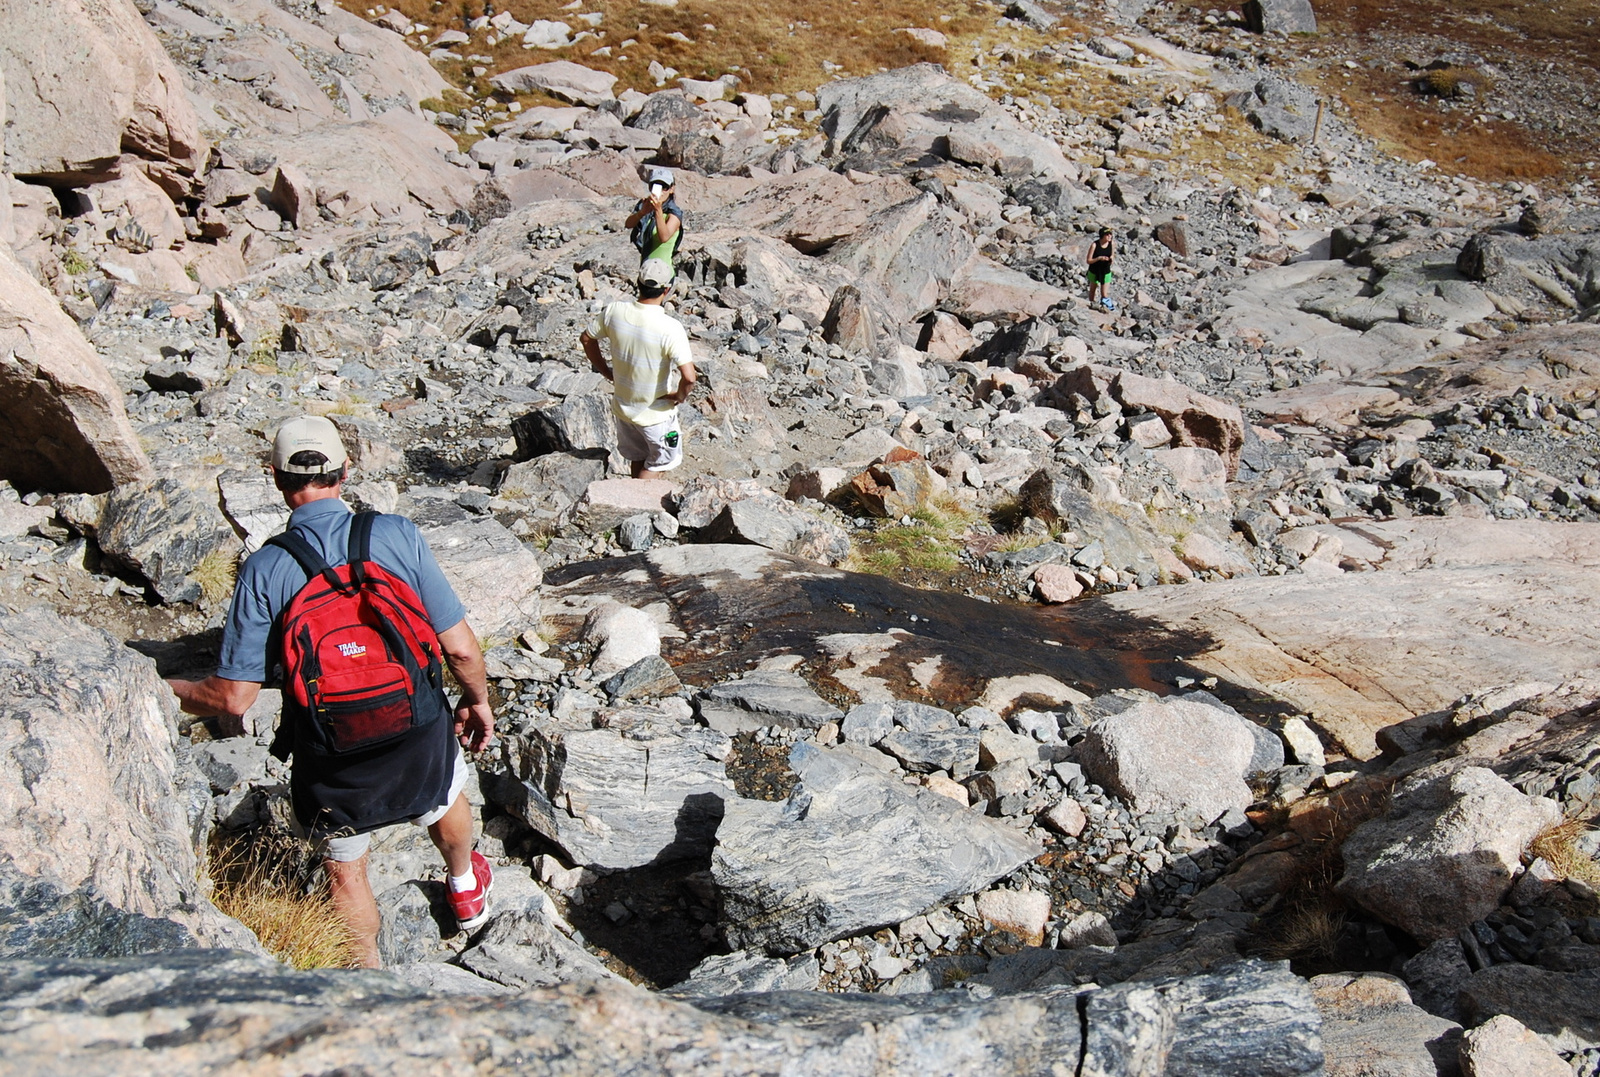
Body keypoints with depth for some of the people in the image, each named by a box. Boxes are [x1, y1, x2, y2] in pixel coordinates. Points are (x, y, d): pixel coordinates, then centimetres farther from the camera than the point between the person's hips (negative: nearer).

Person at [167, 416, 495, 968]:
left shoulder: (264, 571, -15)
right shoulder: (396, 535, -14)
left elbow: (233, 698, -13)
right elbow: (460, 647, -13)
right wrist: (478, 699, 7)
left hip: (332, 765, -1)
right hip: (420, 734, 2)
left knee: (344, 870, 24)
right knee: (446, 799, 34)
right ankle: (466, 890, 62)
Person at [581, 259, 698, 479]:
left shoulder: (614, 312, -14)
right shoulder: (670, 328, -29)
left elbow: (587, 338, 3)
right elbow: (689, 377, -34)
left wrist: (607, 372, 13)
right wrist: (680, 396, -13)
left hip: (622, 406, 5)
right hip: (655, 413, -5)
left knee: (638, 459, 27)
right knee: (659, 463, 20)